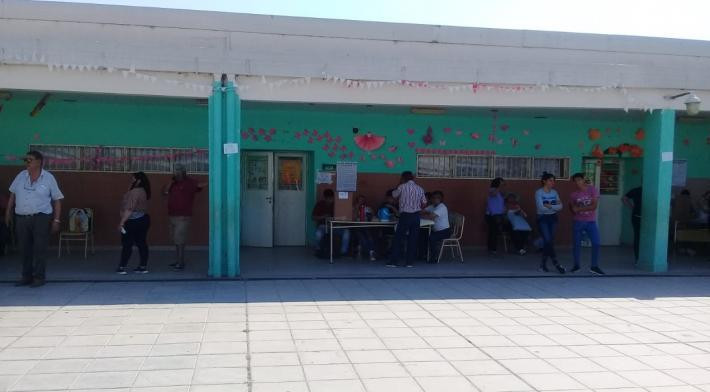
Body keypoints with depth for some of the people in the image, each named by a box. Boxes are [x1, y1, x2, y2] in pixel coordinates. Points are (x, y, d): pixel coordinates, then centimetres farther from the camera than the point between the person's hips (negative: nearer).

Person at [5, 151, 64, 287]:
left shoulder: (49, 178, -3)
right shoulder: (21, 176, 7)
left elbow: (57, 200, -1)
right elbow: (13, 194, 18)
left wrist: (56, 220, -5)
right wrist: (8, 212, 15)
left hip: (41, 218, -4)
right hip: (21, 218, 4)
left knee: (40, 249, -2)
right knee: (25, 249, 9)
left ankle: (39, 277, 6)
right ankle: (27, 277, 20)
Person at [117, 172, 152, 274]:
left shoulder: (135, 192, -16)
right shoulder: (142, 191, 13)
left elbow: (129, 209, -21)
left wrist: (122, 222, -20)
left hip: (134, 221, -9)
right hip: (143, 219, 9)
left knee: (127, 244, -3)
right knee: (141, 243, 9)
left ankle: (122, 267, 1)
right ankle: (143, 266, 11)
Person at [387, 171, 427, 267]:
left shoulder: (402, 187, -5)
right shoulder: (420, 189, 7)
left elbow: (394, 194, 12)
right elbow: (424, 203, 7)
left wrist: (399, 184, 20)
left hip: (405, 216, -3)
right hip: (416, 216, 4)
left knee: (398, 238, 3)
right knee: (413, 239, 7)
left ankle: (394, 261, 2)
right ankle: (409, 262, 8)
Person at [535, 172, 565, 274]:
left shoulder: (554, 192, 7)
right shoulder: (539, 192, -8)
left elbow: (560, 206, -2)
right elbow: (541, 207, -19)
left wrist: (550, 206, -17)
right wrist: (554, 206, -10)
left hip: (553, 218, 5)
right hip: (542, 219, -5)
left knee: (550, 242, 4)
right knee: (548, 241, -13)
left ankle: (543, 264, 15)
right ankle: (556, 264, -8)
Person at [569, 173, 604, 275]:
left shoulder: (592, 190, -6)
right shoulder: (574, 194, 1)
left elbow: (594, 206, -14)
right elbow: (571, 208, 13)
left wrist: (579, 209, -17)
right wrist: (574, 210, -9)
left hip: (591, 222, -1)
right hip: (578, 222, 2)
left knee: (596, 243, -7)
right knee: (576, 244, 5)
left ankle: (594, 267, 4)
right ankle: (576, 265, 21)